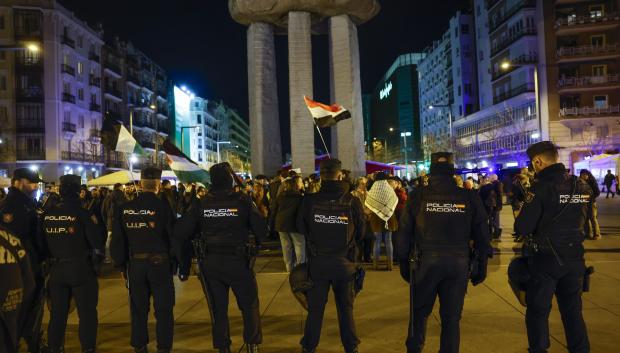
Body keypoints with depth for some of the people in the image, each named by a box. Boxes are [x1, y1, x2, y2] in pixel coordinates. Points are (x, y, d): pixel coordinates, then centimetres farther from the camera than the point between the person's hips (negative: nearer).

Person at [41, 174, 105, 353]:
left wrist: (49, 259, 19)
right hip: (81, 269, -4)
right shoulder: (82, 213, -14)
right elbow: (97, 242, -15)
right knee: (87, 311, 6)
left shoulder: (48, 214, 0)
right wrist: (96, 262, 0)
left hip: (56, 269, 5)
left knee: (57, 312, 17)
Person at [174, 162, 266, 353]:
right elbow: (261, 229, -10)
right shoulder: (243, 200, -11)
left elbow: (180, 232, -6)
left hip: (209, 263, 3)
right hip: (238, 261, -2)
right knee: (249, 304, 15)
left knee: (218, 307, 16)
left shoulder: (200, 204, -4)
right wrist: (255, 244, 9)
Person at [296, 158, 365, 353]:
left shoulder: (309, 200, -13)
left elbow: (301, 228, -1)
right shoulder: (352, 201, -12)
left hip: (317, 262, 0)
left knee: (315, 307, 14)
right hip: (345, 262, 0)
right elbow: (361, 232, -1)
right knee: (345, 307, 16)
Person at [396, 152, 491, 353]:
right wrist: (481, 266, 13)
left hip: (425, 261, 0)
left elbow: (404, 233, -1)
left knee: (419, 312, 17)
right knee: (451, 317, 12)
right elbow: (482, 234, 4)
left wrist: (404, 264, 8)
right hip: (459, 263, 1)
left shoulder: (417, 197, -2)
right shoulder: (469, 197, 1)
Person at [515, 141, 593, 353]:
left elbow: (522, 228, -19)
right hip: (574, 258, 6)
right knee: (573, 309, 18)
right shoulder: (582, 186, 3)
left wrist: (521, 218, 1)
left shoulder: (541, 187, -17)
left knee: (538, 311, 8)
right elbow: (581, 221, 14)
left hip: (545, 259, -6)